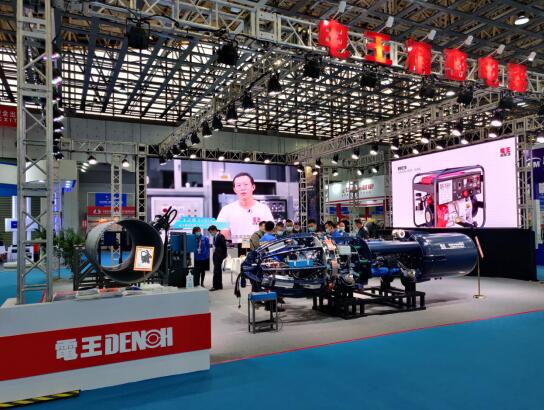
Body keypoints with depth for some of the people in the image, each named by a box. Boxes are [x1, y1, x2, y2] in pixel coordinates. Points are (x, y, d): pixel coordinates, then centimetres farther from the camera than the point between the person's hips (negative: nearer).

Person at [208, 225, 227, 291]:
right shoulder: (215, 237, 13)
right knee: (218, 271, 11)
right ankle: (219, 285, 17)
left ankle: (216, 286, -7)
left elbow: (224, 246, -12)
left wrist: (224, 256, -9)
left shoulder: (221, 236, -12)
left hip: (219, 256, -9)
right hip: (215, 255, 9)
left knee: (216, 271, -10)